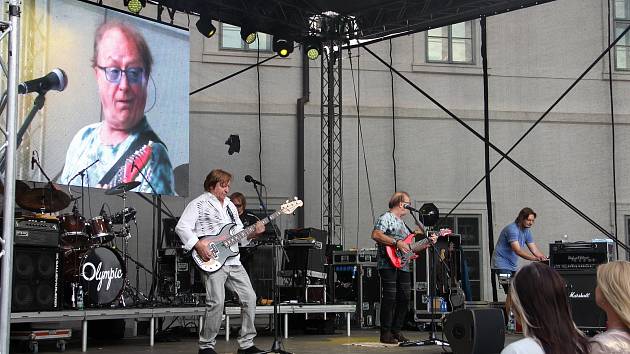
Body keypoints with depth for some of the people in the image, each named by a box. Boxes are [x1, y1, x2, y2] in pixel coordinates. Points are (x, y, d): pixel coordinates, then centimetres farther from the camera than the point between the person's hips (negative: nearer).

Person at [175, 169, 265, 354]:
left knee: (249, 297, 3)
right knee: (217, 302, -16)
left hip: (233, 261, 8)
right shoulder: (199, 204, -1)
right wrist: (198, 245, -20)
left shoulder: (230, 205, 22)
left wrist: (253, 232, 5)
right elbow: (181, 227, -11)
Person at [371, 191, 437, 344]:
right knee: (390, 298, -11)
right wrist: (397, 242, -21)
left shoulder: (402, 223, 26)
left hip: (403, 266, 9)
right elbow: (376, 235, -20)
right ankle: (386, 334, -6)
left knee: (404, 299, 6)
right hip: (388, 264, -9)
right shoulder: (386, 218, -3)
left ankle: (396, 331, 15)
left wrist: (427, 242, 15)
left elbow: (410, 248, 26)